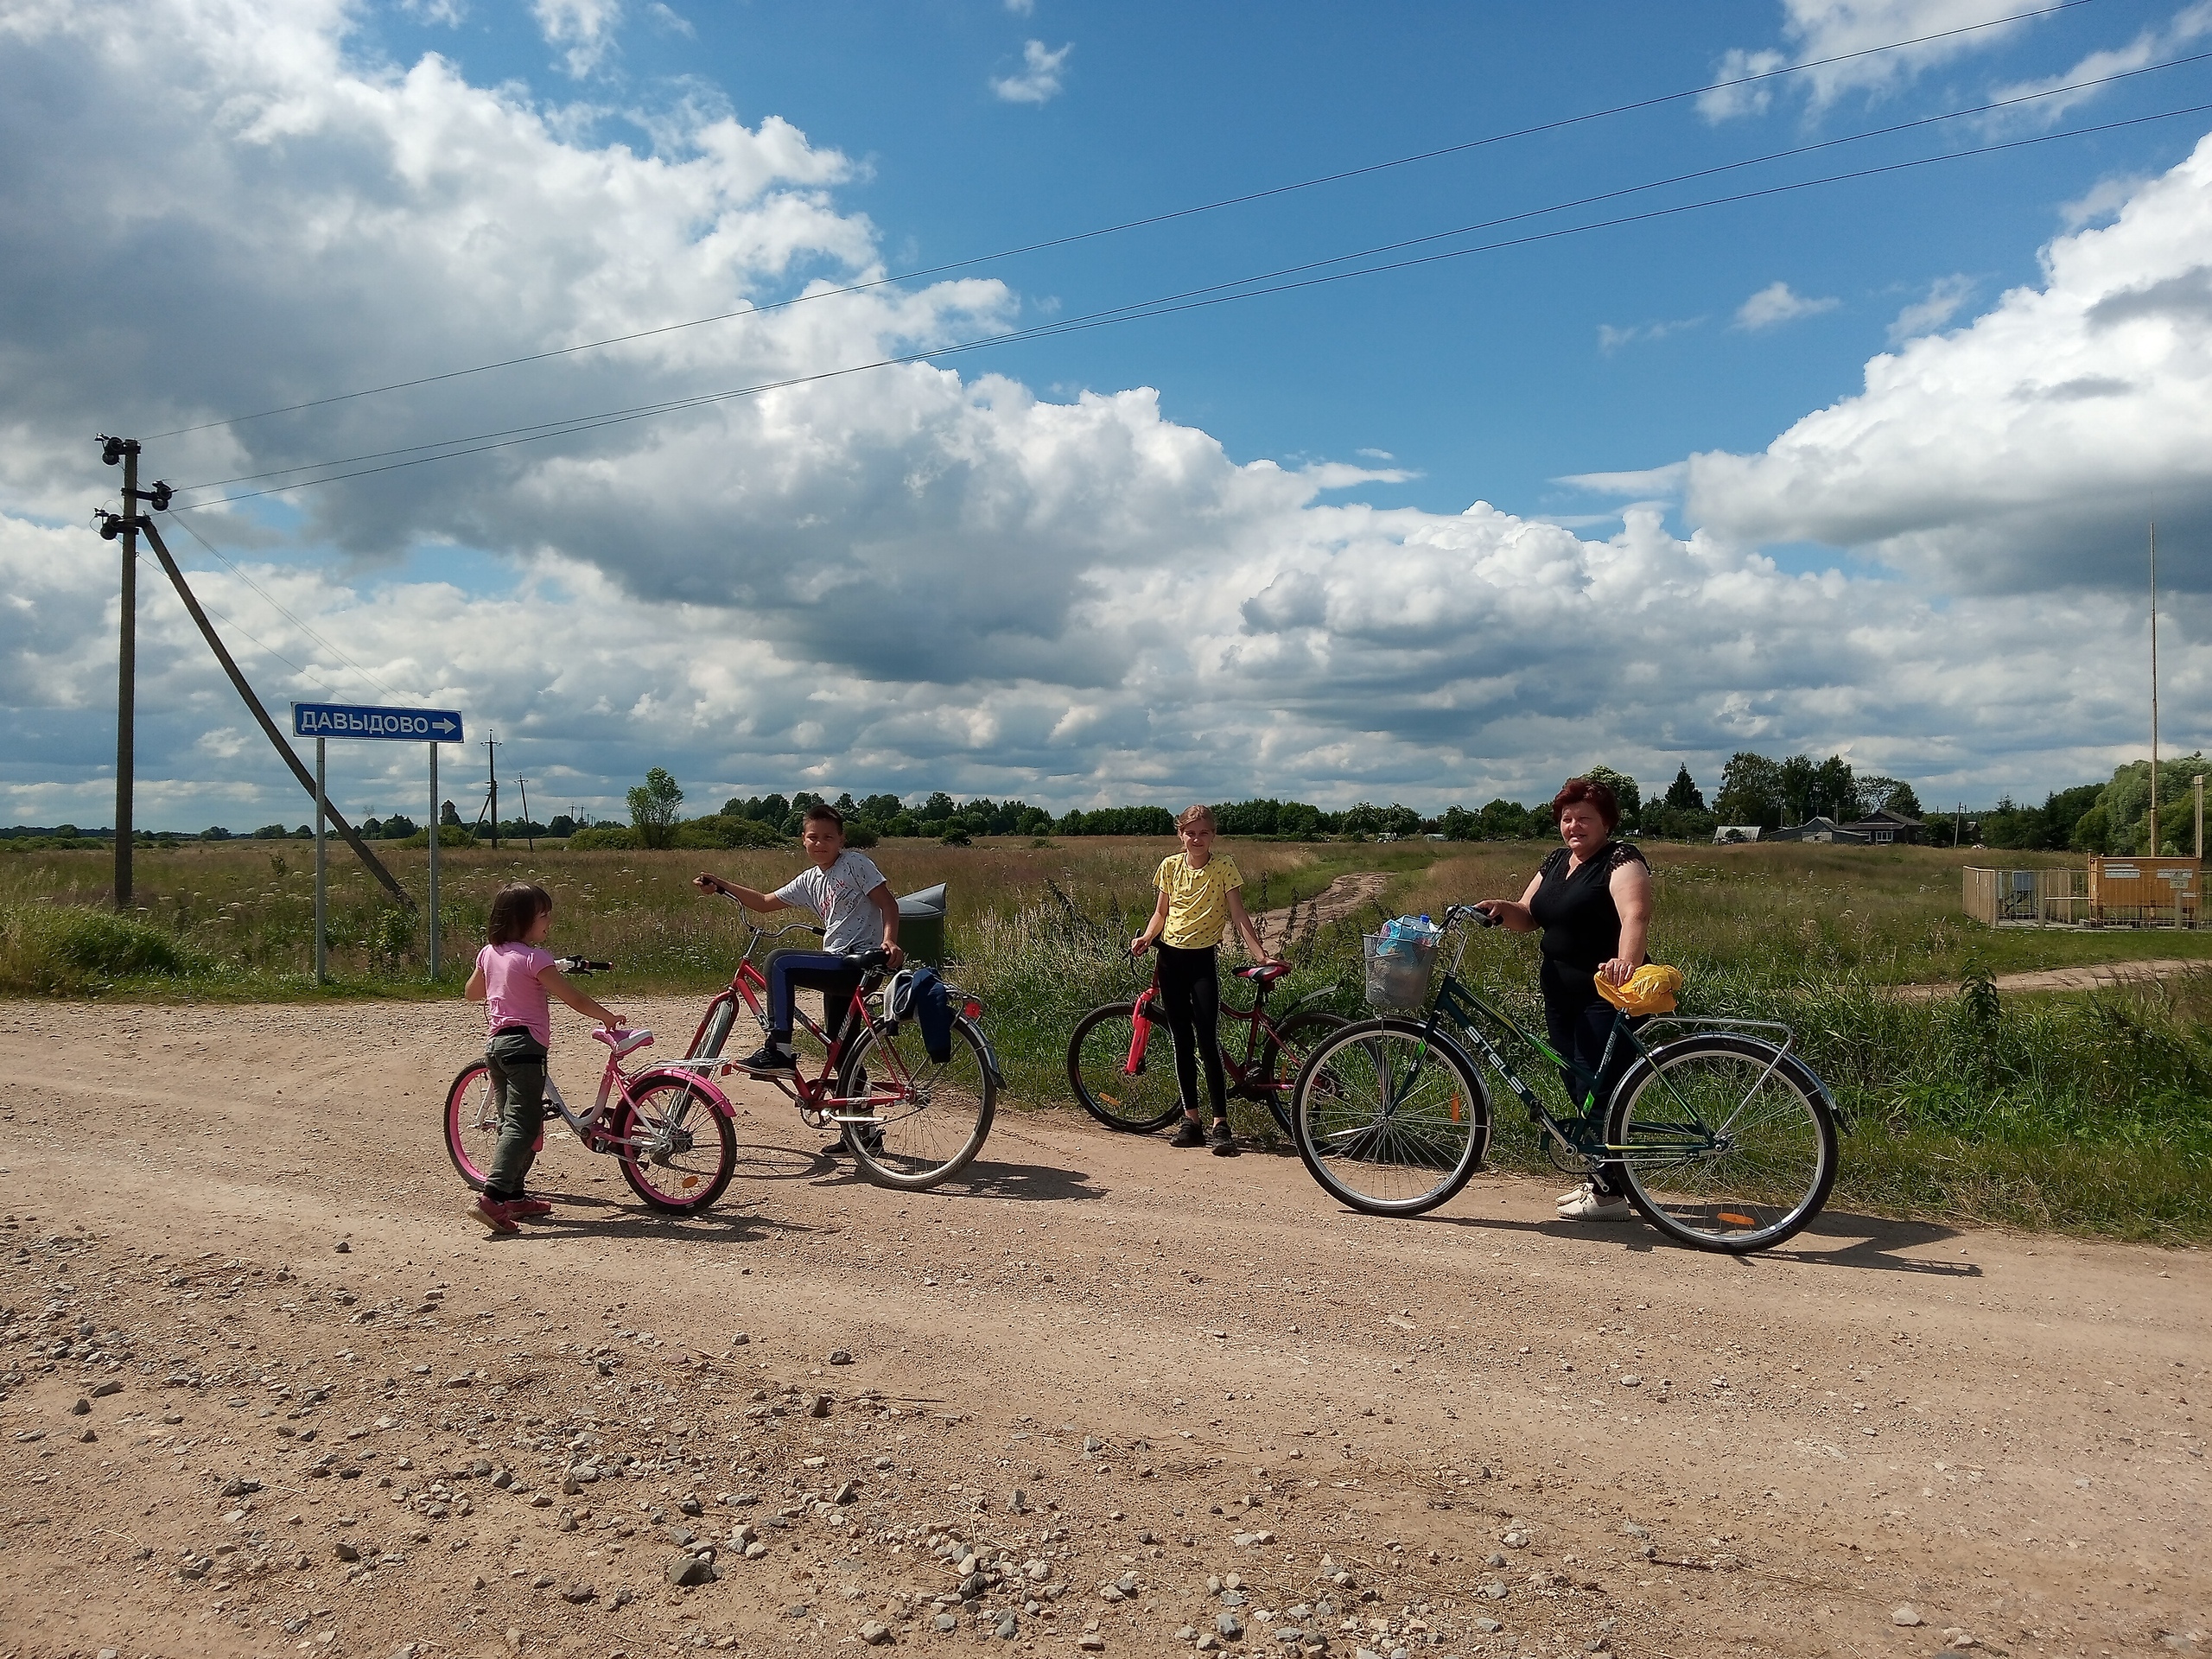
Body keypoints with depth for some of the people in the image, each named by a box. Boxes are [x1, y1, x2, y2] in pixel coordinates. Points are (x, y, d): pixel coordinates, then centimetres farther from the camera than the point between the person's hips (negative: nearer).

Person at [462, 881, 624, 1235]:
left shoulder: (489, 953, 11)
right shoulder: (535, 957, -12)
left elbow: (472, 993, 28)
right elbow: (575, 999, -13)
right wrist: (609, 1017, 0)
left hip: (495, 1043, 9)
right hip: (525, 1046, -9)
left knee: (511, 1123, 15)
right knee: (524, 1124, -11)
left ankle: (513, 1196, 19)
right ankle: (492, 1196, -21)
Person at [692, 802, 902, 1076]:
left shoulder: (855, 864, -3)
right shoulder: (810, 881, 16)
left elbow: (888, 904, -9)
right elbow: (765, 902, 20)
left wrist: (889, 940, -27)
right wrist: (720, 886, 11)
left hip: (861, 961, -8)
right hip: (840, 967, 8)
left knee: (780, 962, -20)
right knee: (837, 1044, 13)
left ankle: (778, 1050, -19)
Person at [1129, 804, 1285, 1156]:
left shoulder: (1224, 866, -5)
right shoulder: (1170, 866, 5)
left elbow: (1239, 915, -8)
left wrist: (1261, 954, -16)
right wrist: (1146, 937, -5)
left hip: (1203, 959, -4)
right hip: (1170, 958, 4)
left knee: (1208, 1043, -10)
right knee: (1182, 1042, 8)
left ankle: (1221, 1124, -5)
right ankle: (1191, 1120, 15)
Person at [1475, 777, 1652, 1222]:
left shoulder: (1621, 860, -11)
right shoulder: (1556, 862, 13)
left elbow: (1635, 914, -29)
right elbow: (1528, 917, 13)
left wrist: (1627, 961, -46)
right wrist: (1503, 908, -9)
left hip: (1607, 996, -8)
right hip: (1561, 995, 8)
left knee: (1599, 1092, -7)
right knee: (1578, 1089, 14)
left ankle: (1611, 1194, 3)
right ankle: (1599, 1178, 26)